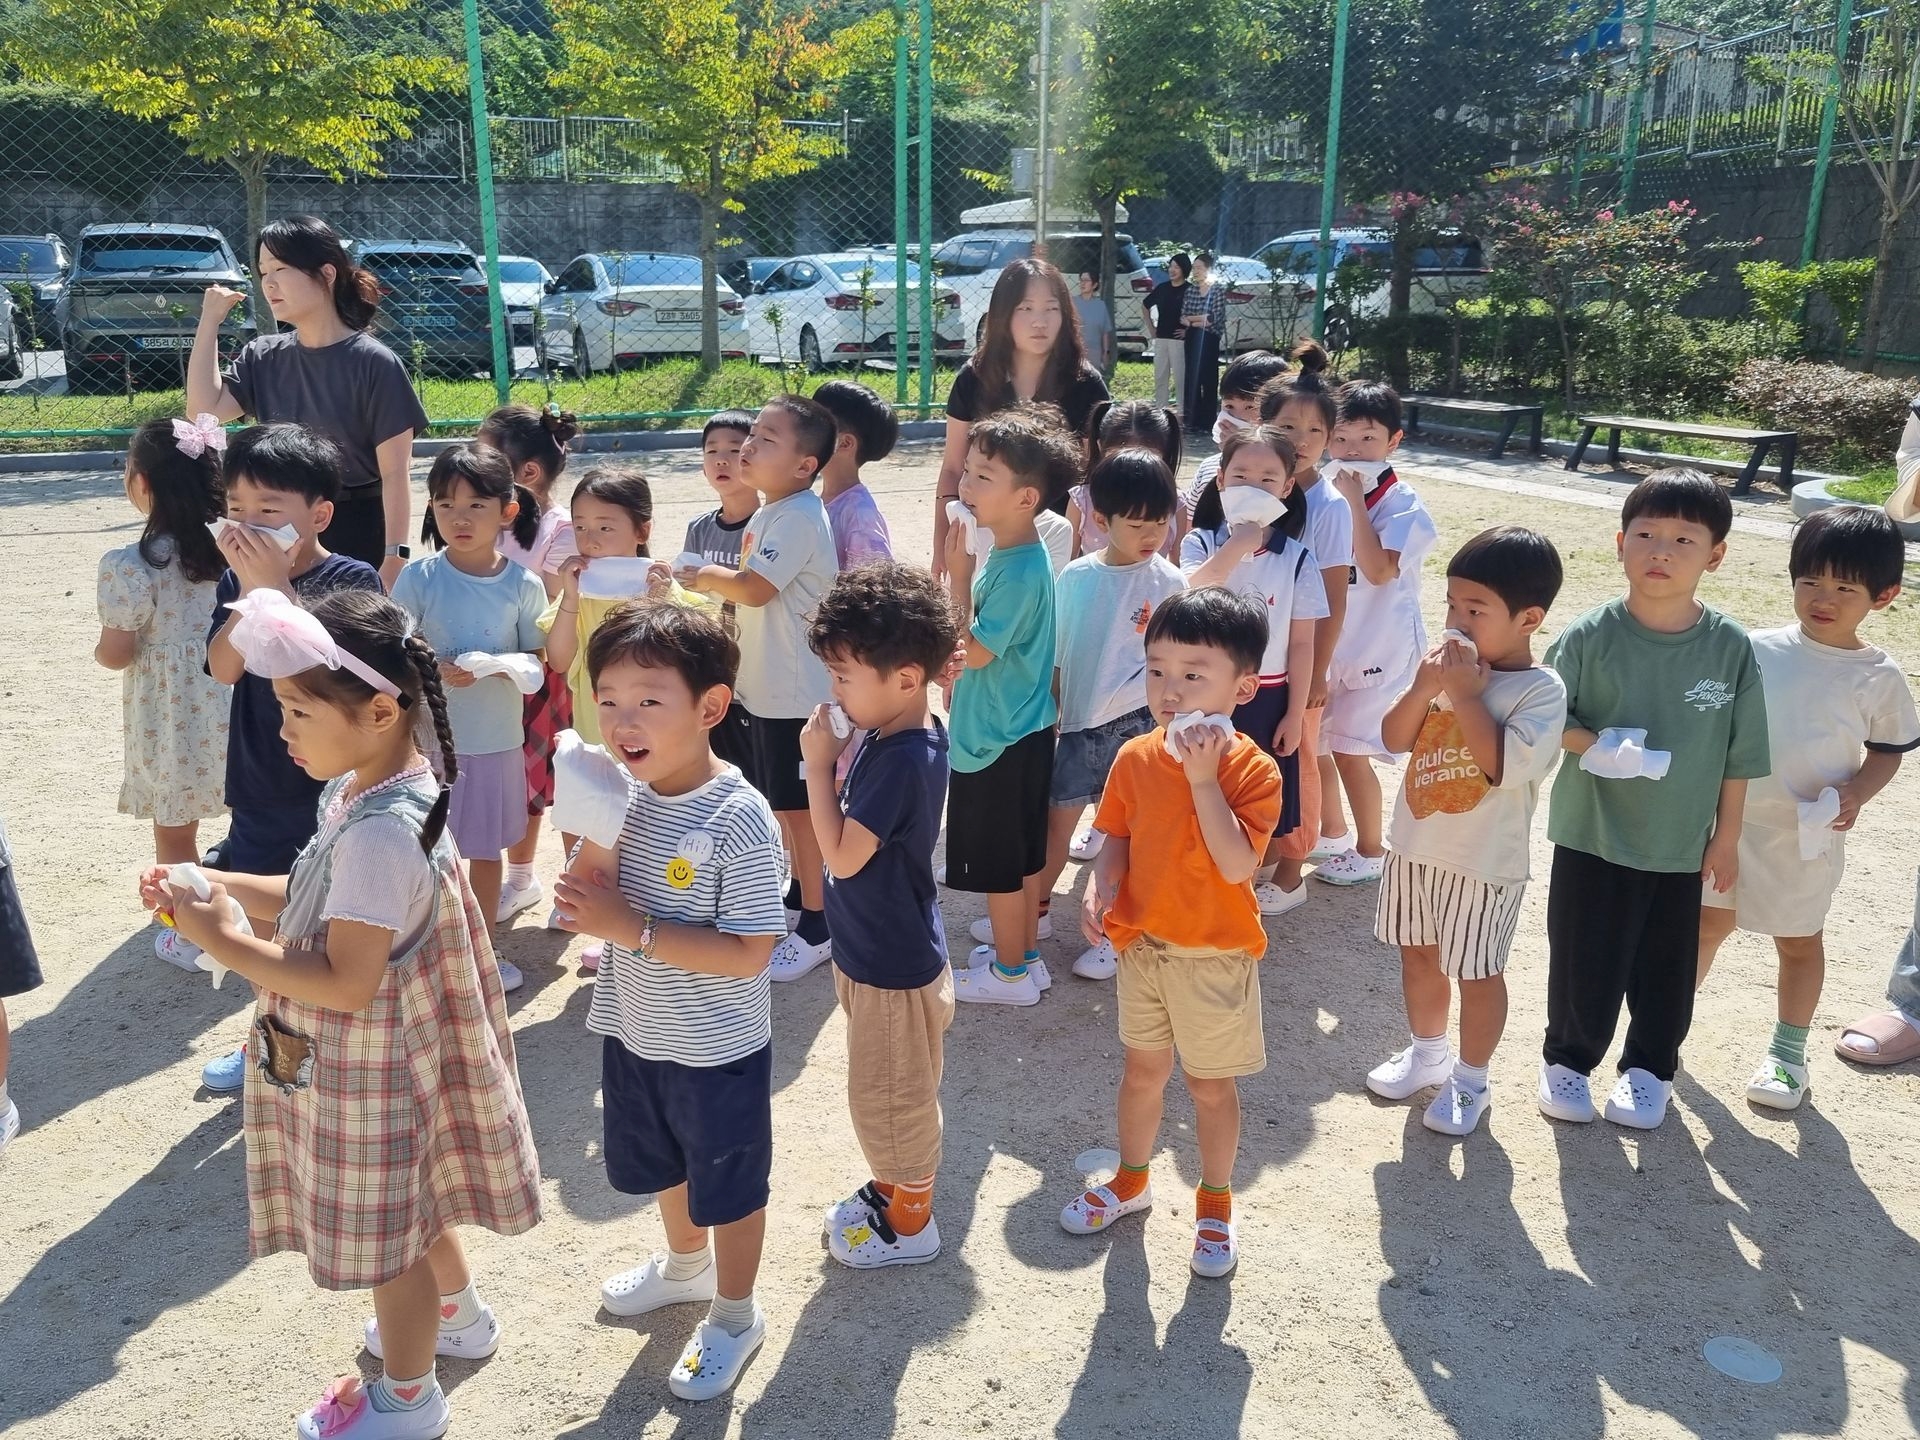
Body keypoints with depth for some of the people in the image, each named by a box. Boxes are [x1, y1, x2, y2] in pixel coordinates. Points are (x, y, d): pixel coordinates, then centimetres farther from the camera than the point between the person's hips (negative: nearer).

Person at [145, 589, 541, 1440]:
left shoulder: (380, 833, -33)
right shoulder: (362, 795, -3)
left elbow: (347, 984, -31)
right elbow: (318, 900, 8)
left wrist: (223, 941, -26)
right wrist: (217, 887, -3)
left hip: (371, 1070, -9)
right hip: (389, 1054, 9)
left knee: (386, 1230, 14)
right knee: (408, 1209, 30)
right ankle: (457, 1315, 54)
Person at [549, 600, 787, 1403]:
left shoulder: (739, 820, -28)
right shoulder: (624, 794, -9)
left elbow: (748, 953, -28)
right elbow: (583, 905, -5)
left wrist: (635, 928, -29)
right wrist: (596, 836, -23)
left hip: (717, 1051, -7)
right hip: (633, 1033, 7)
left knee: (729, 1187, 16)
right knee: (663, 1167, 29)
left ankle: (735, 1317, 40)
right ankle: (685, 1264, 57)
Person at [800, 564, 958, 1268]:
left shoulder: (902, 759, -30)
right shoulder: (898, 735, -1)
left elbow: (841, 854, -28)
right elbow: (857, 837, 5)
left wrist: (818, 763, -23)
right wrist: (836, 758, -9)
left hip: (894, 964, -9)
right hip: (877, 947, 9)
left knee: (889, 1096, 11)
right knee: (887, 1090, 26)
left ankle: (910, 1222, 31)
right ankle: (897, 1187, 46)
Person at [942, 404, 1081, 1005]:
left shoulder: (1020, 570, -25)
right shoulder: (1010, 554, 4)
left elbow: (975, 650, -24)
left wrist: (959, 575, -22)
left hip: (999, 737, -9)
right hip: (1017, 729, 9)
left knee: (1000, 862, 6)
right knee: (1021, 854, 20)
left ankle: (1009, 972, 22)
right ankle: (1024, 954, 34)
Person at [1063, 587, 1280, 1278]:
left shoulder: (1252, 770, -19)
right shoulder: (1135, 758, -7)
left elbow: (1236, 865, -29)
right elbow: (1119, 841, 3)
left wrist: (1203, 779, -32)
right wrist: (1098, 891, -16)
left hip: (1215, 958, -4)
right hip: (1142, 946, 4)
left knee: (1211, 1086, 13)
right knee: (1142, 1070, 21)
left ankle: (1215, 1203, 35)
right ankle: (1131, 1180, 43)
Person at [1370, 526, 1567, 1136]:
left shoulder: (1541, 690, -17)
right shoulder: (1448, 665, -1)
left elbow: (1503, 766, -28)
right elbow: (1395, 740, -2)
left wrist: (1466, 695, -25)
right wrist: (1424, 685, -17)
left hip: (1484, 862, -6)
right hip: (1415, 844, 6)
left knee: (1478, 972, 10)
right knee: (1418, 953, 20)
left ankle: (1471, 1080, 29)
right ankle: (1428, 1052, 42)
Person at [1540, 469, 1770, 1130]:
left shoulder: (1732, 649, -8)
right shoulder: (1590, 635, -13)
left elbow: (1738, 755, 1)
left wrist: (1727, 838, 4)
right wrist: (1597, 747, -23)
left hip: (1682, 845, 2)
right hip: (1591, 835, -1)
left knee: (1666, 966, 16)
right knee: (1583, 958, 10)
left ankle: (1649, 1069, 38)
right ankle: (1567, 1059, 34)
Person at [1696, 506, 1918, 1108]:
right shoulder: (1760, 650, -5)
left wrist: (1856, 792, -16)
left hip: (1806, 837, -1)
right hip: (1730, 820, 1)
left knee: (1798, 942, 14)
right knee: (1706, 924, 13)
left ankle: (1788, 1052, 31)